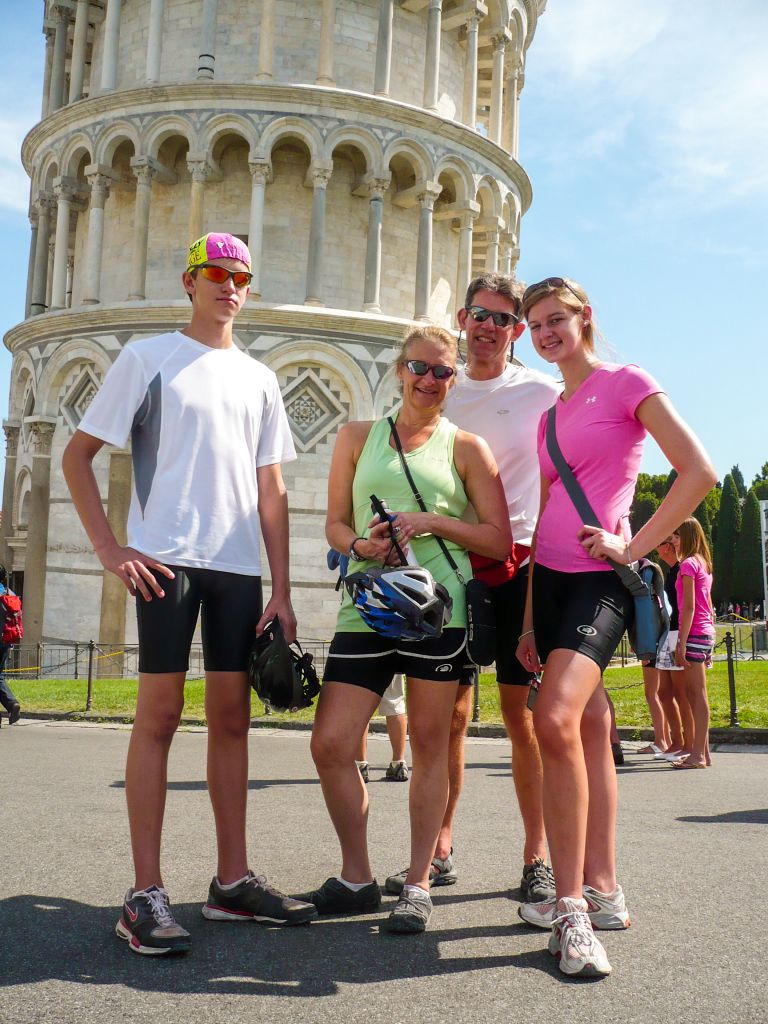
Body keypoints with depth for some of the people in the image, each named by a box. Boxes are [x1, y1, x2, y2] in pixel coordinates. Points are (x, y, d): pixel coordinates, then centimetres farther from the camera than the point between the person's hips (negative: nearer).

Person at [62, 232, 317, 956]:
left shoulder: (259, 379, 17)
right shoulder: (148, 357, 5)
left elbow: (271, 491, 14)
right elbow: (78, 456, 3)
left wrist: (281, 590, 8)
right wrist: (110, 549, -7)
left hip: (239, 567, 5)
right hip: (166, 561, -4)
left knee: (231, 716, 7)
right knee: (159, 713, -5)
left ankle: (232, 881, 17)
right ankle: (145, 895, 2)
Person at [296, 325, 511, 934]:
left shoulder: (466, 447, 7)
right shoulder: (358, 437, 14)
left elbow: (500, 540, 2)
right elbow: (336, 523, 14)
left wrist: (434, 522, -11)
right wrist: (360, 546, -8)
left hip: (438, 609, -2)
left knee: (430, 746, 5)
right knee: (330, 746, -3)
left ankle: (418, 884, 20)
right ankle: (357, 879, 17)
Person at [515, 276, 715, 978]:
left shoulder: (626, 383, -1)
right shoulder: (551, 415, 18)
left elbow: (699, 472, -9)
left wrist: (633, 547, -13)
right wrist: (529, 617, 15)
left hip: (600, 577, -7)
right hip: (550, 577, 7)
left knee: (555, 718, -26)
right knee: (590, 727, 9)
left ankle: (571, 903, -18)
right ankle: (601, 890, 17)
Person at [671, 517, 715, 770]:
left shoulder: (688, 564, -11)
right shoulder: (704, 564, 16)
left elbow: (689, 607, -17)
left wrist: (681, 643, -18)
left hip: (694, 634, -9)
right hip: (707, 633, 9)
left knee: (697, 694, -8)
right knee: (691, 692, 13)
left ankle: (699, 755, -7)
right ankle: (700, 749, 17)